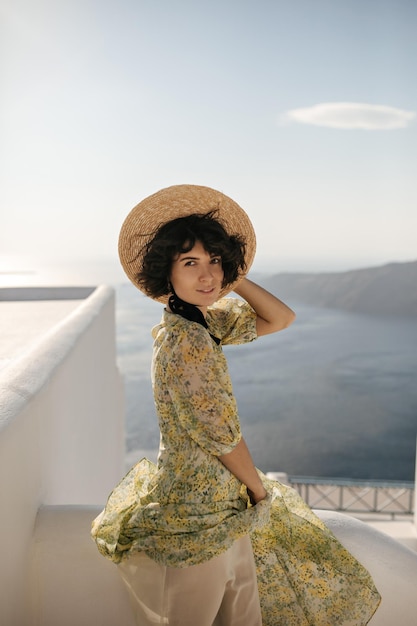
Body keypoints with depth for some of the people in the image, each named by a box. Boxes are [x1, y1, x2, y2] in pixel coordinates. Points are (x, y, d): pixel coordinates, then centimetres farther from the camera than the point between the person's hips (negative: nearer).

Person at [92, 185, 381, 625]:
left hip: (221, 500, 9)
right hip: (198, 511, -9)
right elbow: (220, 436, -21)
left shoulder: (207, 321, 0)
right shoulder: (184, 341, -27)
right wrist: (259, 487, -4)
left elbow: (281, 319, 7)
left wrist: (233, 277, -3)